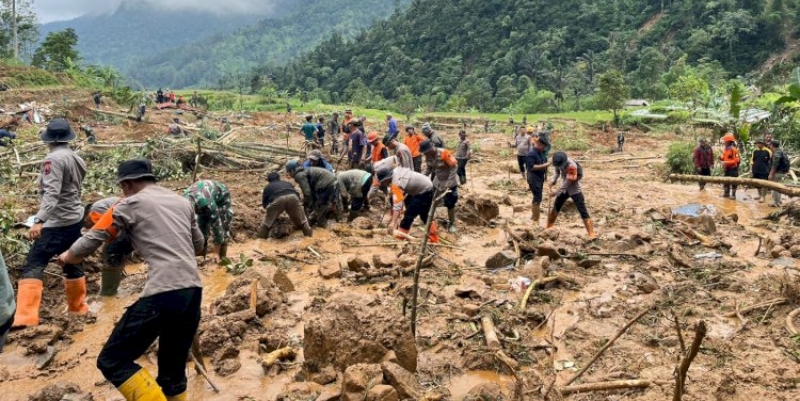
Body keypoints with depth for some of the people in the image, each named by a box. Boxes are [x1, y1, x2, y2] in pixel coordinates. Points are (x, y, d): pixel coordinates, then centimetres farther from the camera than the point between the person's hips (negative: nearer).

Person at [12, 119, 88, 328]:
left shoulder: (53, 159, -15)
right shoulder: (77, 159, 9)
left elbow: (51, 193, -25)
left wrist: (39, 220, -32)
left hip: (57, 222, -8)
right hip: (75, 219, 8)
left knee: (33, 266, -10)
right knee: (72, 264, 20)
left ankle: (25, 316, -17)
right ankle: (78, 307, 32)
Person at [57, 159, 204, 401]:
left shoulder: (129, 205, 5)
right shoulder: (182, 202, 20)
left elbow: (90, 242, 11)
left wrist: (66, 258, 31)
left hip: (164, 293, -7)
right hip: (194, 290, 7)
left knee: (113, 361, 3)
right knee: (173, 369, 18)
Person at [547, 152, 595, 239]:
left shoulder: (572, 166, -32)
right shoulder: (560, 162, -11)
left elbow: (568, 182, -28)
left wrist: (556, 193, -23)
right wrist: (553, 181, -11)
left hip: (575, 191, -7)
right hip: (565, 189, 7)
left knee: (583, 212, -12)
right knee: (555, 208, 17)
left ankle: (591, 234, -15)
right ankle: (548, 228, 35)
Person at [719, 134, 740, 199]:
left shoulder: (733, 149, -18)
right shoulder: (725, 148, 9)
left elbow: (736, 160, -22)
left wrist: (727, 163, -27)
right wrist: (721, 157, -3)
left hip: (733, 168, -9)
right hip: (726, 168, 9)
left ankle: (733, 194, 6)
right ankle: (726, 193, 24)